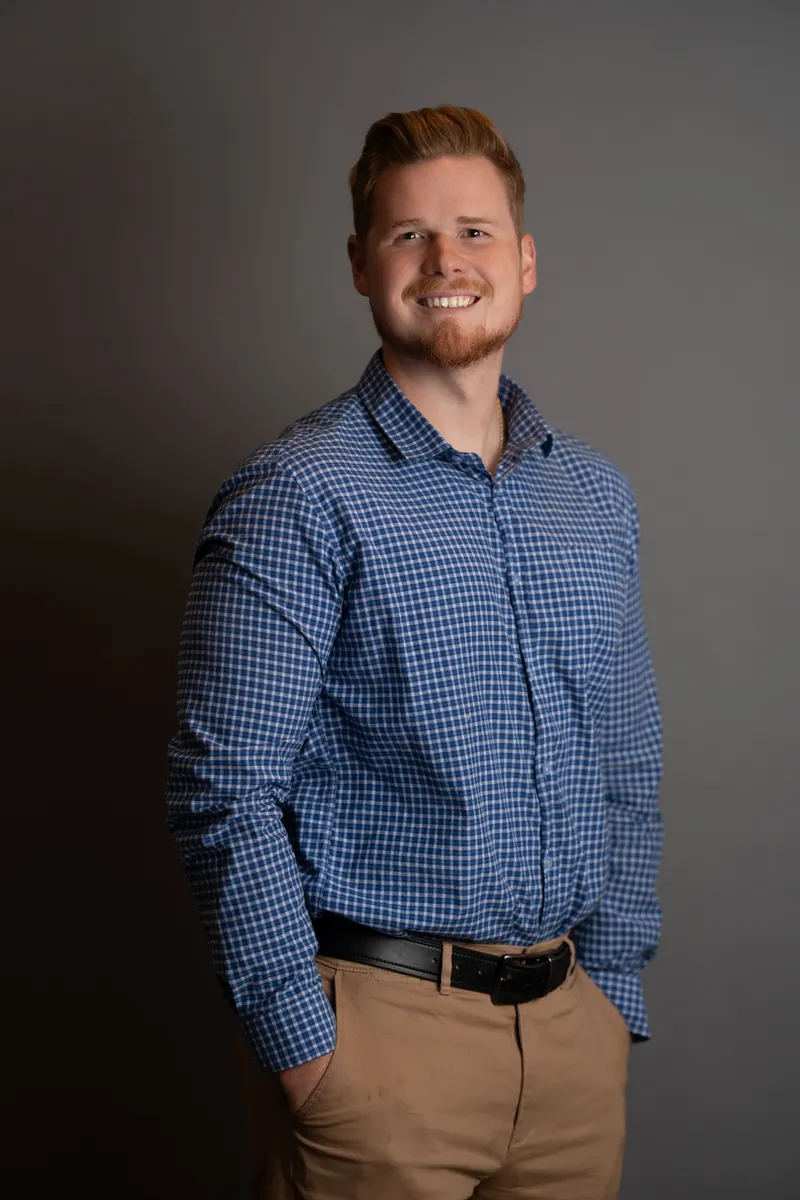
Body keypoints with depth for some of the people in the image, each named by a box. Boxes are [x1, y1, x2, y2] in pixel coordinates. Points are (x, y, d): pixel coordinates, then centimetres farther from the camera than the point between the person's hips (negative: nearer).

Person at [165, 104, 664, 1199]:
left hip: (571, 1024, 6)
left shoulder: (597, 496, 8)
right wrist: (304, 1046, -13)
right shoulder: (295, 497, -11)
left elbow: (628, 775, 13)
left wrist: (614, 989, 8)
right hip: (381, 1025, -5)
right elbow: (223, 796, -13)